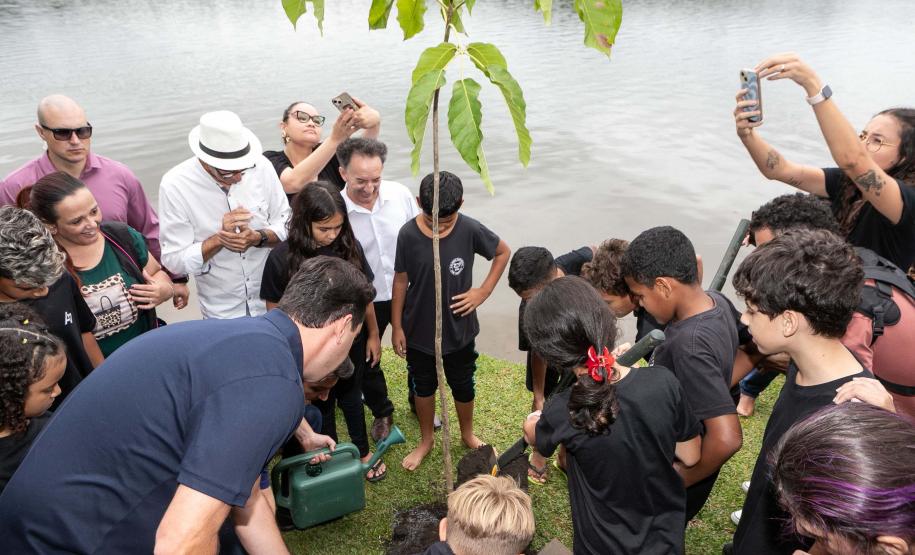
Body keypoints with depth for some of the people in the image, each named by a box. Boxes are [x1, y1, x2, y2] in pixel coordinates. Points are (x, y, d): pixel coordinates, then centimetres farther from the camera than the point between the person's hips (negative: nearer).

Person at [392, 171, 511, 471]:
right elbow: (401, 280, -6)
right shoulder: (408, 234, -17)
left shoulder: (470, 230, -18)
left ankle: (468, 434, 45)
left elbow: (503, 252, 0)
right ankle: (426, 439, 42)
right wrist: (396, 326, -1)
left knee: (463, 386, 18)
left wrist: (483, 291, -8)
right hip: (418, 329, 0)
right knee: (423, 386, 19)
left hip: (459, 328, 0)